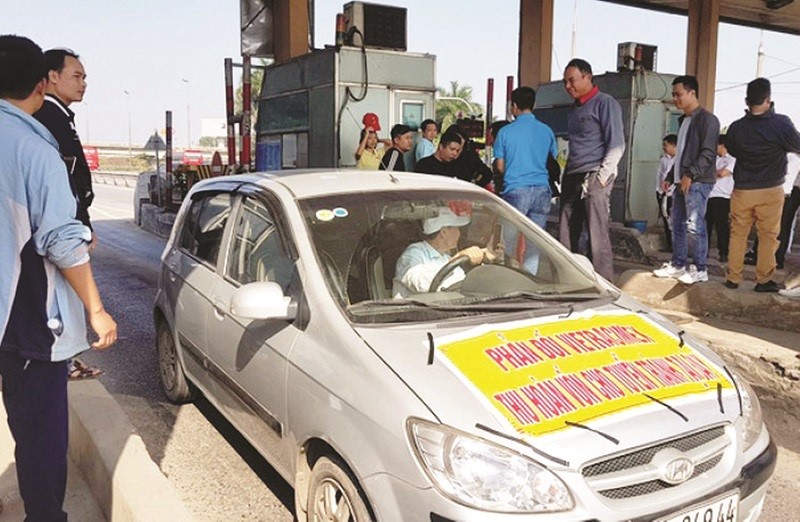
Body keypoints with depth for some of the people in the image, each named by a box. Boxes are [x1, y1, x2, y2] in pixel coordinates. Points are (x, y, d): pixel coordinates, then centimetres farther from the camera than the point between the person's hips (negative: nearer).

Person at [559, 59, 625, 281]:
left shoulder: (605, 103, -3)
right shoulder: (575, 108, 21)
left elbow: (617, 146, -9)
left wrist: (601, 178, -15)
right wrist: (566, 178, 16)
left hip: (594, 179, -8)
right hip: (572, 179, 8)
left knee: (597, 236, -9)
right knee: (566, 237, 6)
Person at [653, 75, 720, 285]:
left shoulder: (707, 119, -8)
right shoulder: (683, 120, 19)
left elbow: (708, 152, -16)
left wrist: (691, 175, -22)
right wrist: (672, 176, 20)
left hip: (698, 182, -9)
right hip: (682, 181, 9)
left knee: (694, 225, -9)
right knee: (677, 222, 10)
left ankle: (700, 270, -1)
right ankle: (677, 265, 18)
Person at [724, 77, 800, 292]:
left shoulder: (736, 127, -7)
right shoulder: (781, 123, -16)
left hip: (742, 190, 2)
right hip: (771, 190, -2)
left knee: (738, 234, 11)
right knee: (768, 236, 7)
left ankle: (732, 278, 14)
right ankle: (763, 280, 11)